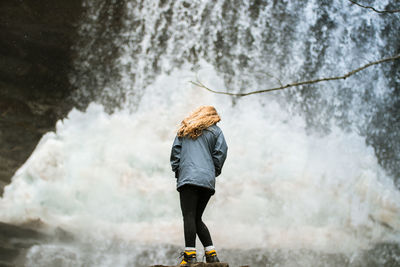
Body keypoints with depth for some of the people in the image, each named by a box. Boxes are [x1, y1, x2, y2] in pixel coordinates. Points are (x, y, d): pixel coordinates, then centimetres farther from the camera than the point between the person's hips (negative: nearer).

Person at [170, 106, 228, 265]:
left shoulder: (184, 130, 19)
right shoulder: (215, 131, 17)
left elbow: (175, 151, 12)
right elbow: (221, 152, 7)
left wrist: (177, 171, 13)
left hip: (188, 178, -2)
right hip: (208, 181, 2)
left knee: (189, 217, -12)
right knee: (197, 218, 11)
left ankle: (190, 255, -24)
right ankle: (211, 255, 5)